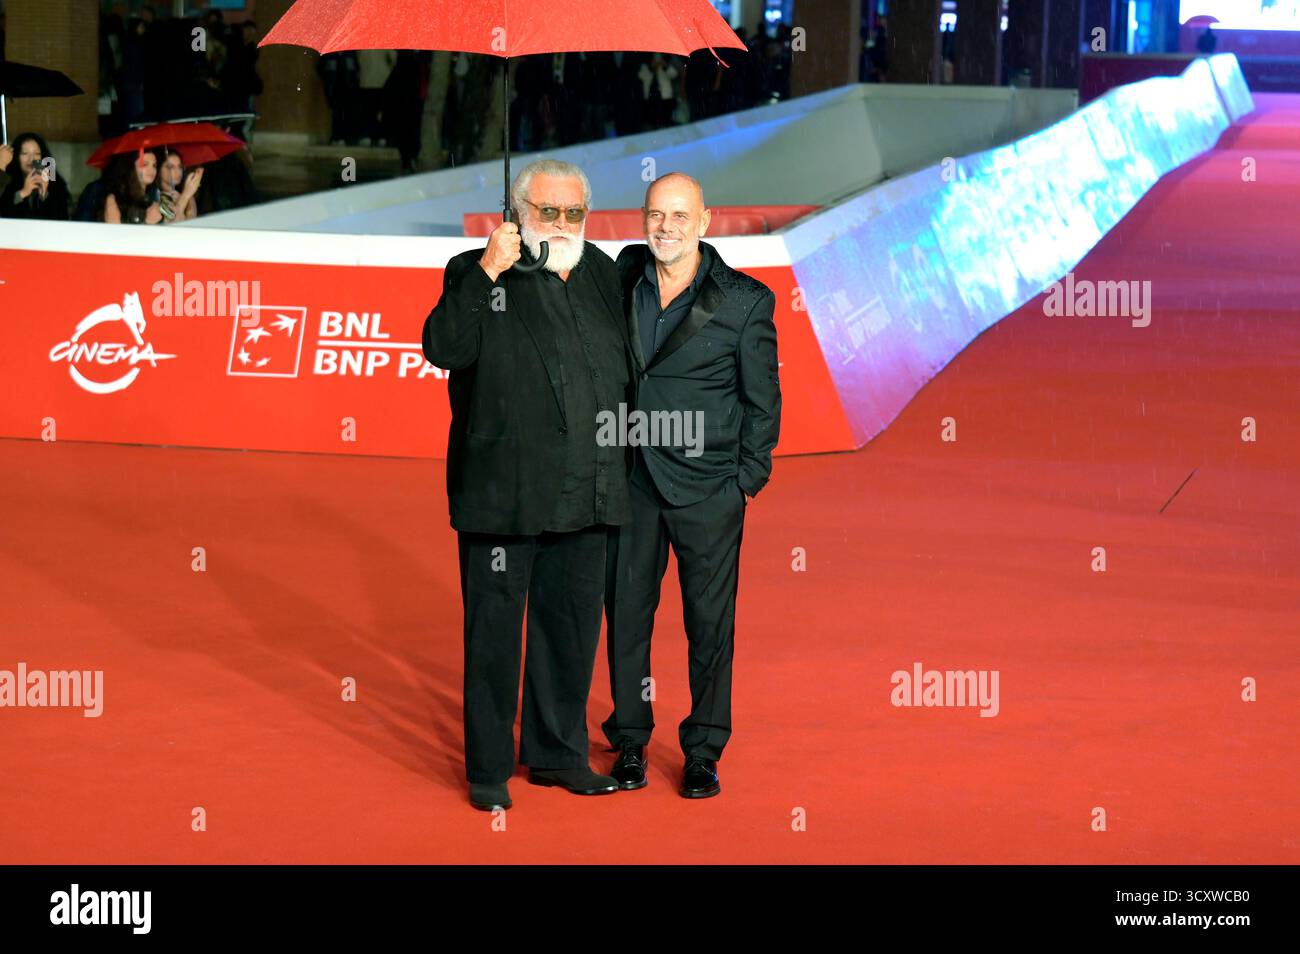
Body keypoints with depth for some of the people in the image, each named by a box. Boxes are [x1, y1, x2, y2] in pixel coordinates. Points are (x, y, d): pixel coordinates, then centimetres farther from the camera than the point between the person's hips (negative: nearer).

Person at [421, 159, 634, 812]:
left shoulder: (601, 273, 12)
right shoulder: (477, 274, -4)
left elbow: (624, 367, 20)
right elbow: (443, 349, -20)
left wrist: (616, 468, 13)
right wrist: (485, 274, -25)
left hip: (584, 493, 5)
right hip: (501, 492, -5)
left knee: (573, 627, 14)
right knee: (494, 630, 4)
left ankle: (557, 753, 27)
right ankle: (488, 768, 13)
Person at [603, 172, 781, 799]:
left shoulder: (746, 300, -5)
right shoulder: (623, 277, 4)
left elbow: (762, 399, 0)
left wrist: (748, 478, -3)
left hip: (707, 488, -3)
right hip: (631, 481, 3)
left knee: (710, 622, 3)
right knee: (626, 612, 8)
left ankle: (703, 753, 15)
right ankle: (630, 742, 20)